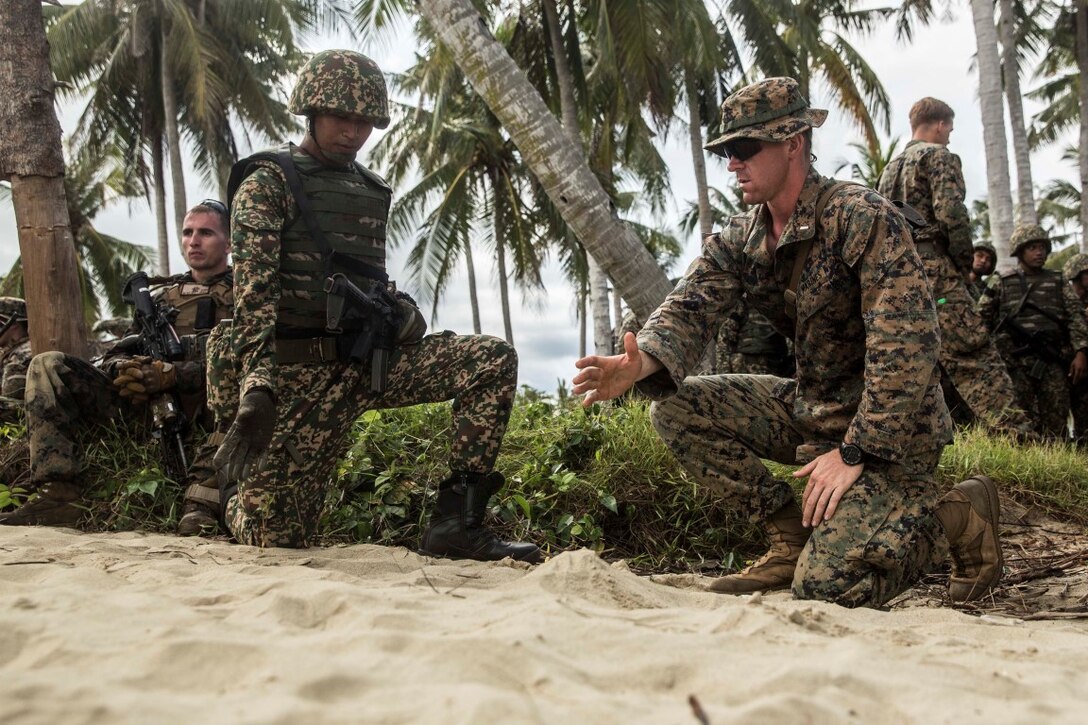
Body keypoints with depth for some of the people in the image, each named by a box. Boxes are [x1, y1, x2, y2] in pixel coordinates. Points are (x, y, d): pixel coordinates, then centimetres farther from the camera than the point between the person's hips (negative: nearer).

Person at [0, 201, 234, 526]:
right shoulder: (162, 293, 27)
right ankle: (59, 493, -22)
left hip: (206, 410, -5)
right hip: (147, 406, 5)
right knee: (48, 365, -11)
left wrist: (172, 375, -21)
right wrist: (123, 370, -7)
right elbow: (119, 353, 20)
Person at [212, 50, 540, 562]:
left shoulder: (372, 191, 17)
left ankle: (456, 519, -13)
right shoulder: (267, 182, -3)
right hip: (300, 370, -5)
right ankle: (238, 482, 31)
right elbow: (254, 290, -16)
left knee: (493, 360, -13)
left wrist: (399, 314, 8)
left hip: (369, 360, 6)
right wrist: (256, 385, -27)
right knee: (275, 535, -6)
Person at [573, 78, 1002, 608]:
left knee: (826, 586, -21)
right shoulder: (739, 240, 3)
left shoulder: (864, 219, -20)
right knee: (675, 408, -7)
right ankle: (791, 537, 3)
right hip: (810, 407, 7)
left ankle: (961, 515, 5)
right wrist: (640, 362, -32)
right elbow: (688, 308, -10)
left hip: (890, 424, -7)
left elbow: (908, 345, -25)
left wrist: (855, 453, -26)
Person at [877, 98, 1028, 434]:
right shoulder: (939, 155, 1)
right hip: (932, 269, -8)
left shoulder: (889, 169, 25)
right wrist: (965, 262, -2)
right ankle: (1014, 433, -25)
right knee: (975, 356, -16)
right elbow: (951, 213, -14)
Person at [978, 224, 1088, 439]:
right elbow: (981, 319, 9)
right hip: (1016, 363, -2)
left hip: (1053, 362, 2)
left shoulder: (1059, 283, 15)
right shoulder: (1001, 283, 9)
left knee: (1056, 423, -1)